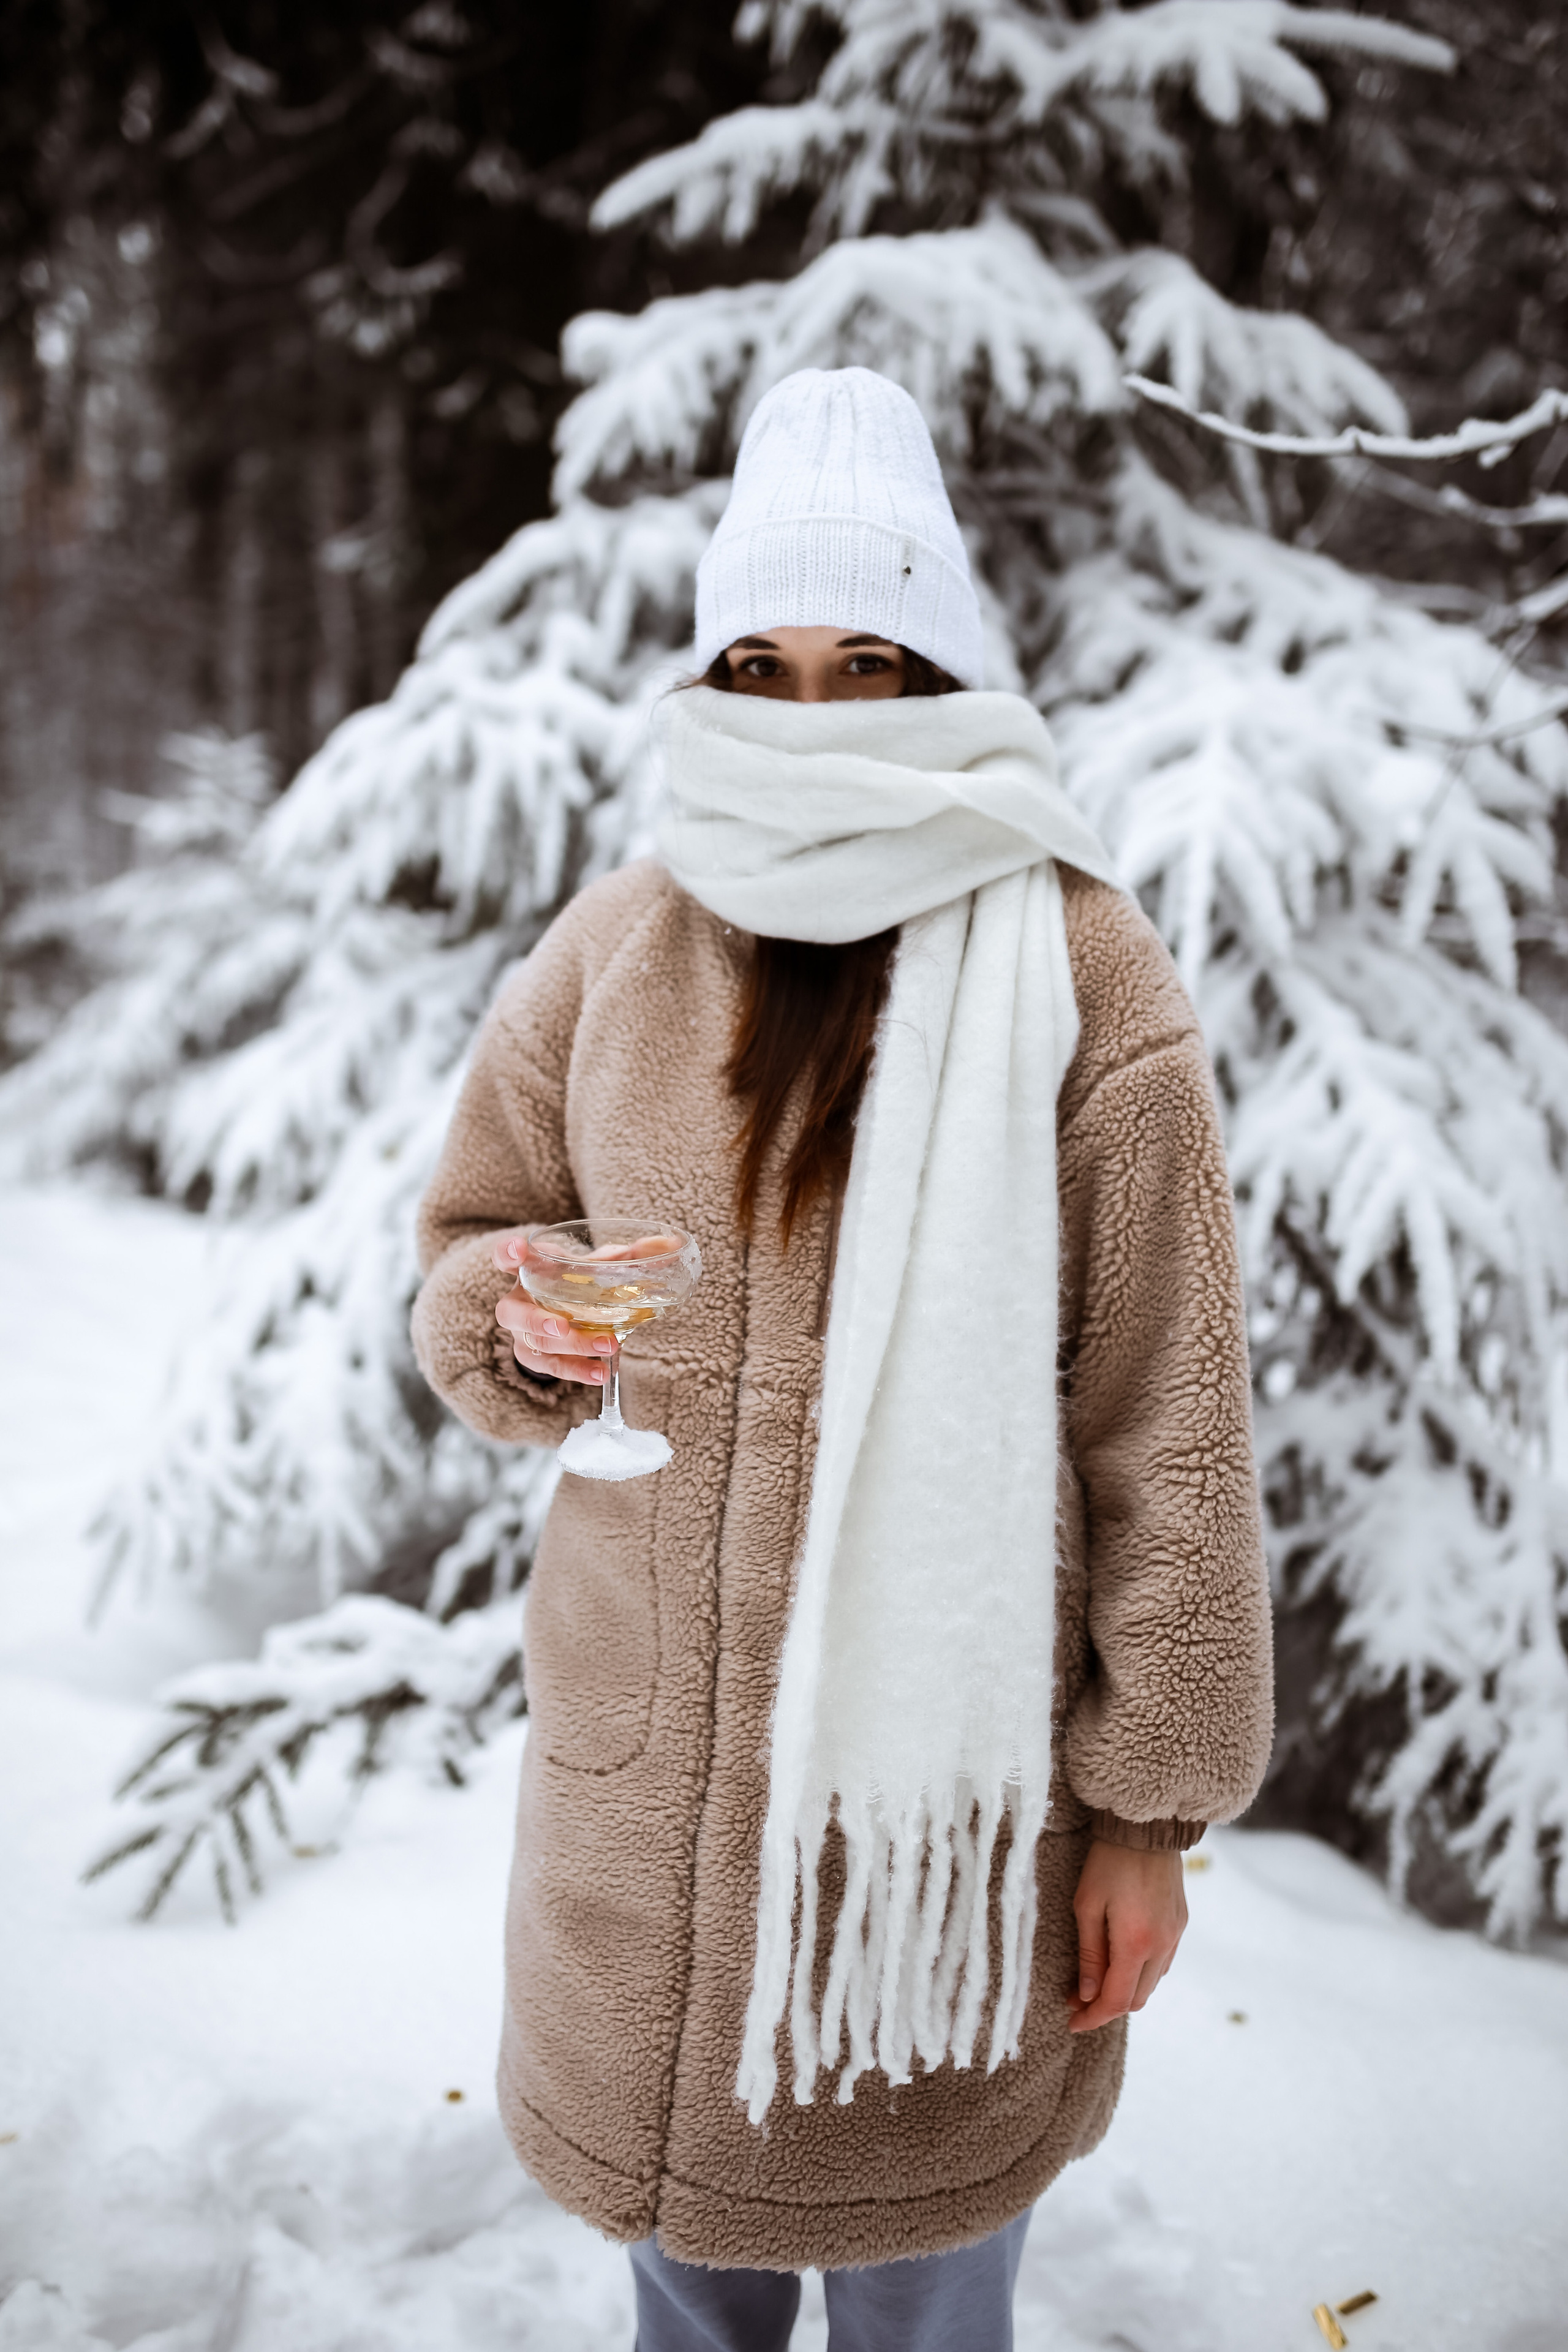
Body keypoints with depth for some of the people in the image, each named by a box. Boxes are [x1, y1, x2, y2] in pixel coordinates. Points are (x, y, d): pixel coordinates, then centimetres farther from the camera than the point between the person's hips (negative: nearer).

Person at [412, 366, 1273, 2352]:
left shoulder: (1081, 977, -9)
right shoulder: (616, 946, 0)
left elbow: (1166, 1435, -8)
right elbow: (465, 1245, 11)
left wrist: (1149, 1808, -5)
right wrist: (522, 1317, -14)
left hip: (947, 1760, -2)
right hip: (646, 1751, 3)